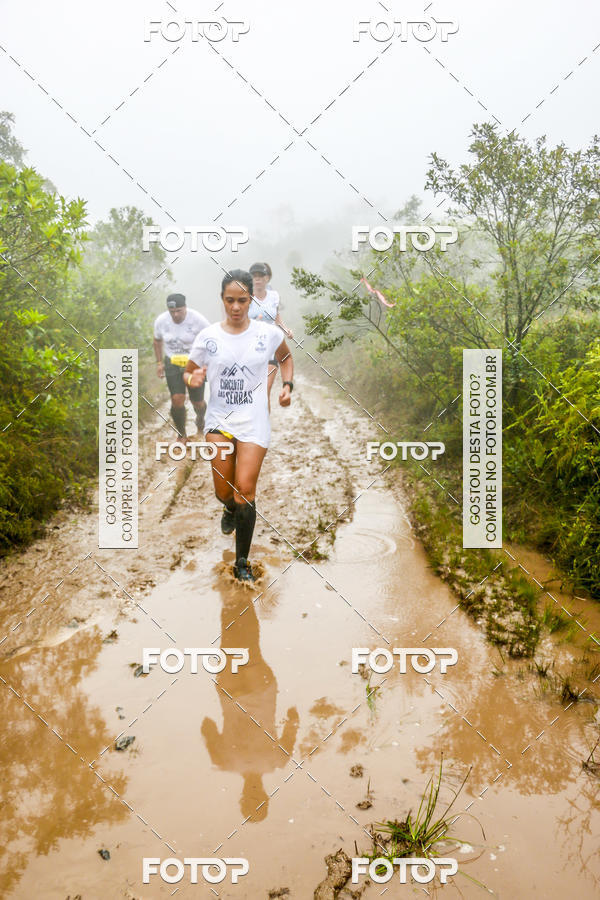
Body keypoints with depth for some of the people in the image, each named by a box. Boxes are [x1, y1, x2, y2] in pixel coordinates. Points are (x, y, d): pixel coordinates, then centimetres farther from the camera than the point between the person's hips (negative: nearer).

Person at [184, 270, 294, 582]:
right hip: (219, 419, 1)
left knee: (245, 489, -8)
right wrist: (193, 379, -16)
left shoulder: (268, 333, -3)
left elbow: (285, 357, 18)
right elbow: (188, 373, 7)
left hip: (254, 421, -1)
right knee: (224, 492, 5)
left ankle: (242, 563, 6)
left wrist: (287, 386, 2)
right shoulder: (207, 337, -3)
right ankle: (231, 509, 46)